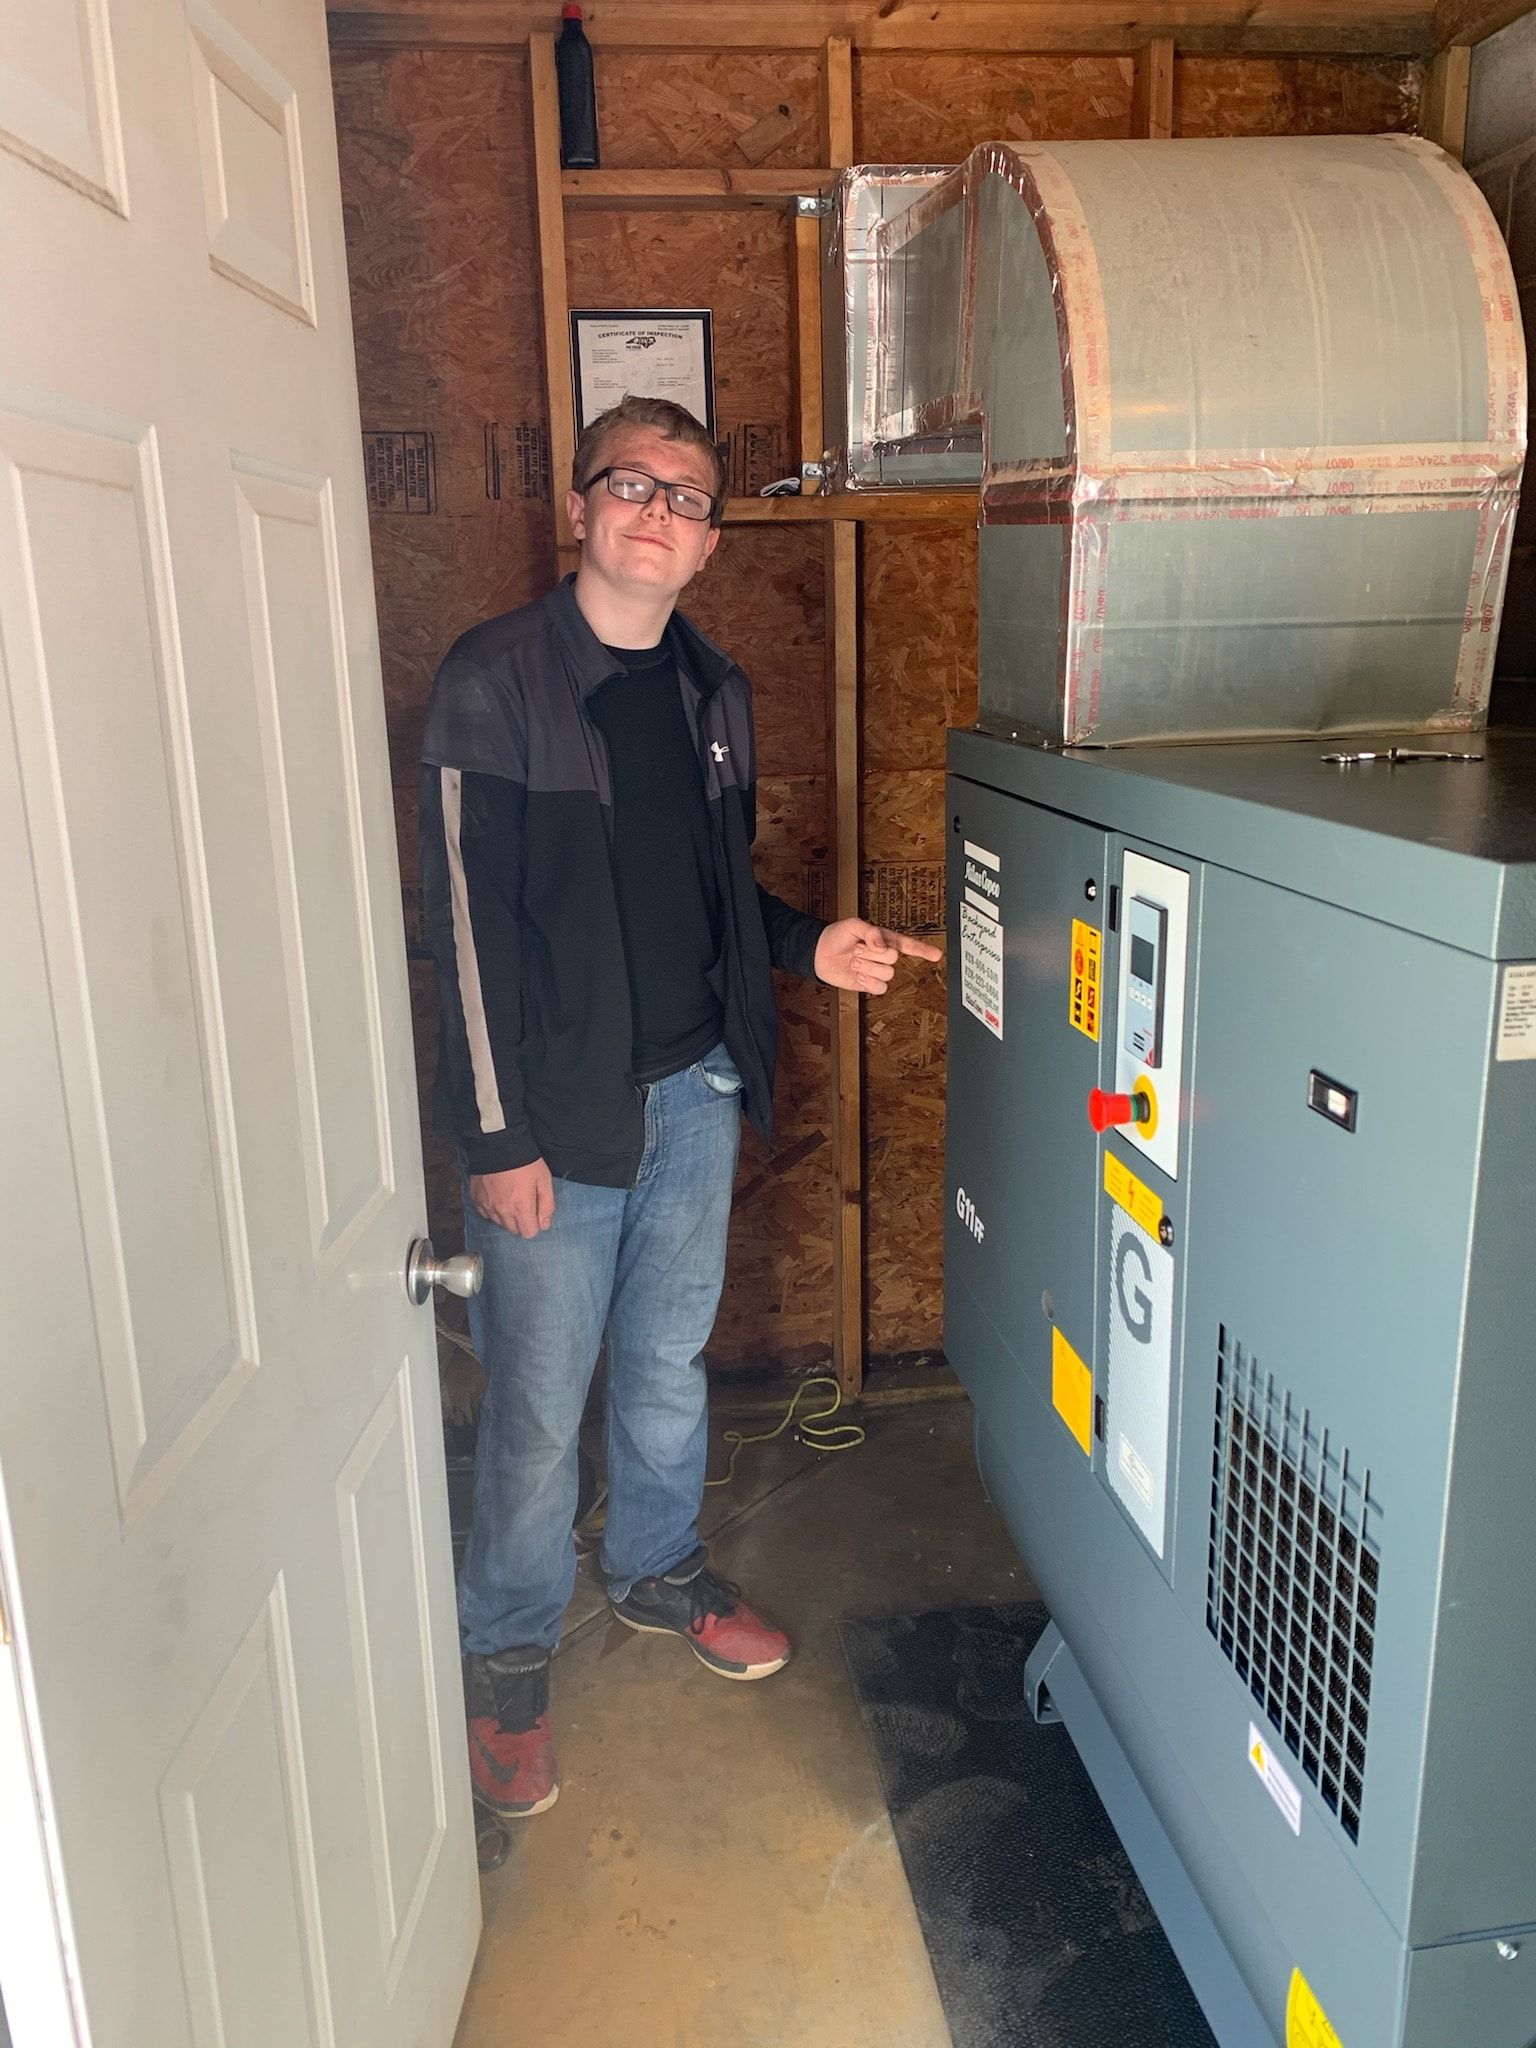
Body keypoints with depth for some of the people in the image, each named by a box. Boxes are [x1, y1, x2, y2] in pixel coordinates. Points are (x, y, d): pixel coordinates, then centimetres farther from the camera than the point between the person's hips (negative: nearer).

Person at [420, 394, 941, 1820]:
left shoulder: (714, 688, 9)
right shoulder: (497, 677, -10)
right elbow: (469, 917, -14)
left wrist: (808, 946, 0)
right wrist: (498, 1136, -16)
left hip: (696, 1088, 6)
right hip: (557, 1108, -5)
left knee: (668, 1361, 20)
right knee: (538, 1401, 5)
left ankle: (660, 1573, 43)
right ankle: (507, 1659, 27)